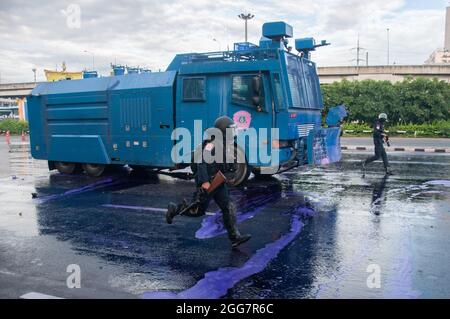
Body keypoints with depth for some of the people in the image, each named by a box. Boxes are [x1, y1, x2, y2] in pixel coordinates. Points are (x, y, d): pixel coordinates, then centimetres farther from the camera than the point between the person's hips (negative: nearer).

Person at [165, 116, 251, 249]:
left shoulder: (224, 144, 8)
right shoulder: (211, 144, -20)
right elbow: (201, 162, -29)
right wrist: (205, 182, -32)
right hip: (207, 184, -8)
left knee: (229, 208, -2)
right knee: (198, 211, 6)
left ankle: (235, 238, -1)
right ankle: (174, 209, 29)